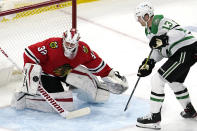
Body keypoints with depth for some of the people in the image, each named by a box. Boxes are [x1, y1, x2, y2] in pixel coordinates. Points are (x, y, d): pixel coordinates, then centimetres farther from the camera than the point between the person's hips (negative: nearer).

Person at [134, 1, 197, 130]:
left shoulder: (159, 21, -16)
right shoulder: (149, 30, 15)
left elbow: (178, 32, -28)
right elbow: (159, 50, 19)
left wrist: (164, 39, -43)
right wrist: (150, 62, 3)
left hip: (186, 50, -11)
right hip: (179, 53, 11)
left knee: (158, 79, -13)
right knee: (175, 82, 31)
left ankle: (155, 118, -9)